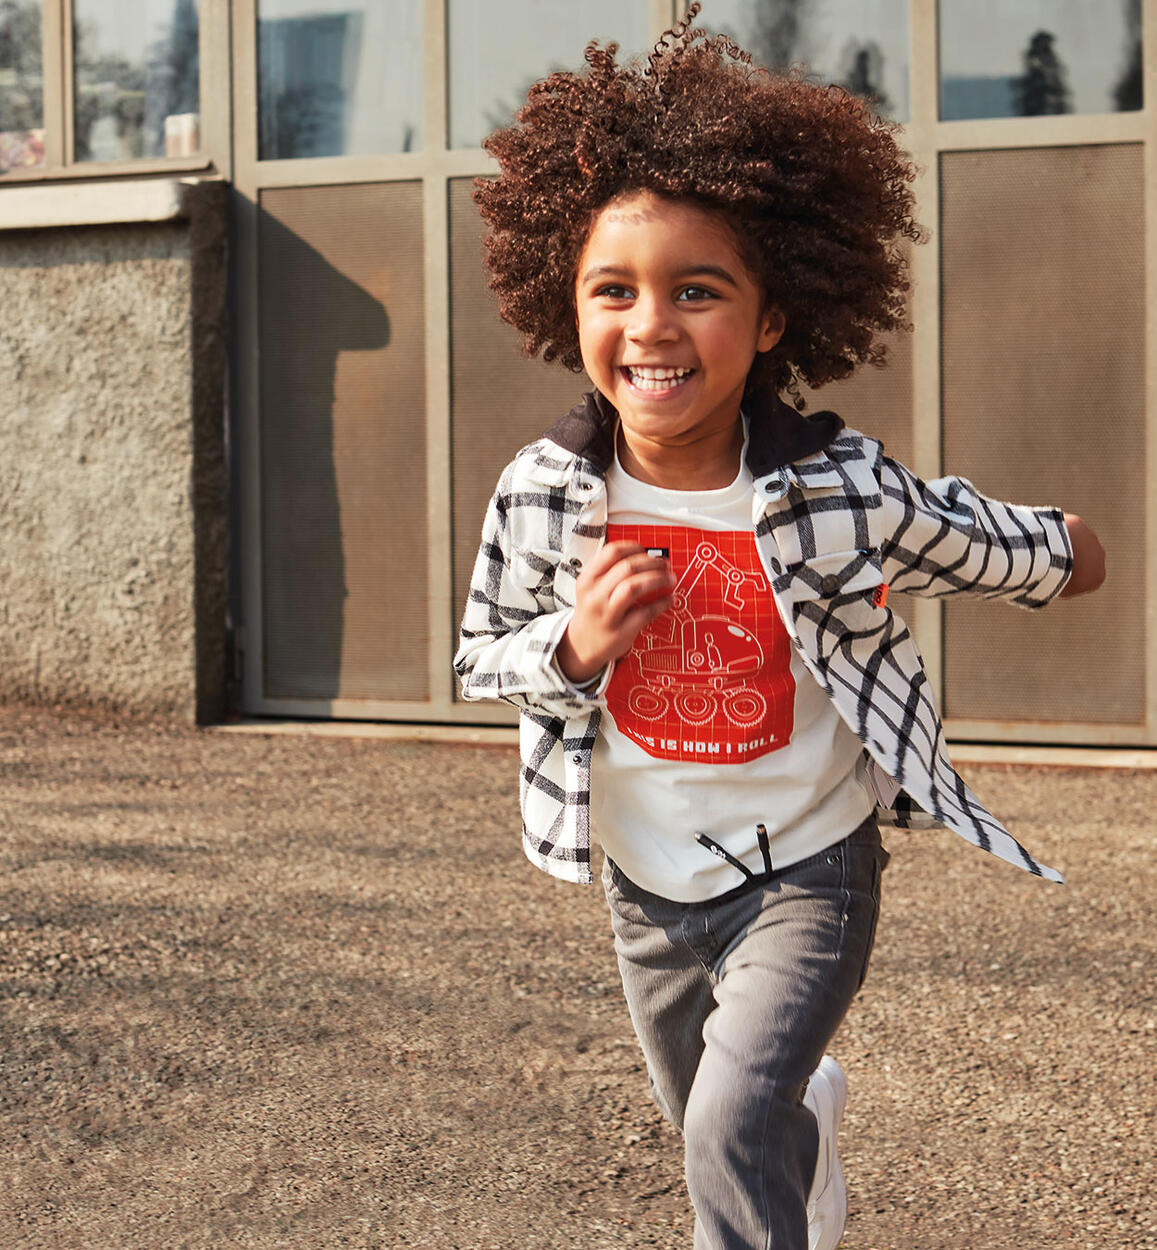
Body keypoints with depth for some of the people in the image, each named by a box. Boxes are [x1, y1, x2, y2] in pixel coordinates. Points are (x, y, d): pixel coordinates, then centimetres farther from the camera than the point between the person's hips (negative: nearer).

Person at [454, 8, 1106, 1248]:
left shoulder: (843, 491, -24)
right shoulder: (542, 493, -18)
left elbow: (973, 543, -2)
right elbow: (480, 659, -3)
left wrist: (1059, 552, 17)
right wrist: (572, 648, -23)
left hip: (805, 875, -4)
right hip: (647, 888, 4)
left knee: (732, 1134, -23)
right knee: (711, 1128, 26)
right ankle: (810, 1118, 61)